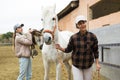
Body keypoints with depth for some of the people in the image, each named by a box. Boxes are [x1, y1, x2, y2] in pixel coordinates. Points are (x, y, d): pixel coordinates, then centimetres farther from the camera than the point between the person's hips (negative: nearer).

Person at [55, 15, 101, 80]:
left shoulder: (92, 36, -11)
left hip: (88, 66, 1)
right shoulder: (73, 37, -11)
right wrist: (60, 48, -17)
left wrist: (97, 63, -5)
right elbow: (68, 50, 0)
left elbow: (95, 51, -3)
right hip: (76, 65, -1)